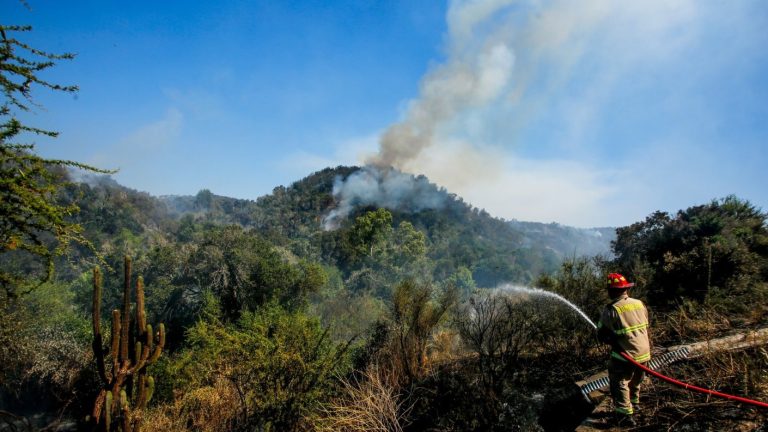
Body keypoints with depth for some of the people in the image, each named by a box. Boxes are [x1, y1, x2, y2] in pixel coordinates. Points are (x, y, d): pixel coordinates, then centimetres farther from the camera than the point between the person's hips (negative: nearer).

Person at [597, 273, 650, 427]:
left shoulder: (611, 309, -20)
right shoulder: (639, 303, 0)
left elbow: (602, 334, -13)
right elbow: (645, 325, 13)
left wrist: (612, 340, 8)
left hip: (625, 355, -7)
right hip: (644, 352, 7)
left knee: (620, 384, 7)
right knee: (635, 381, 27)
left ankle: (625, 415, 5)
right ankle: (634, 404, 46)